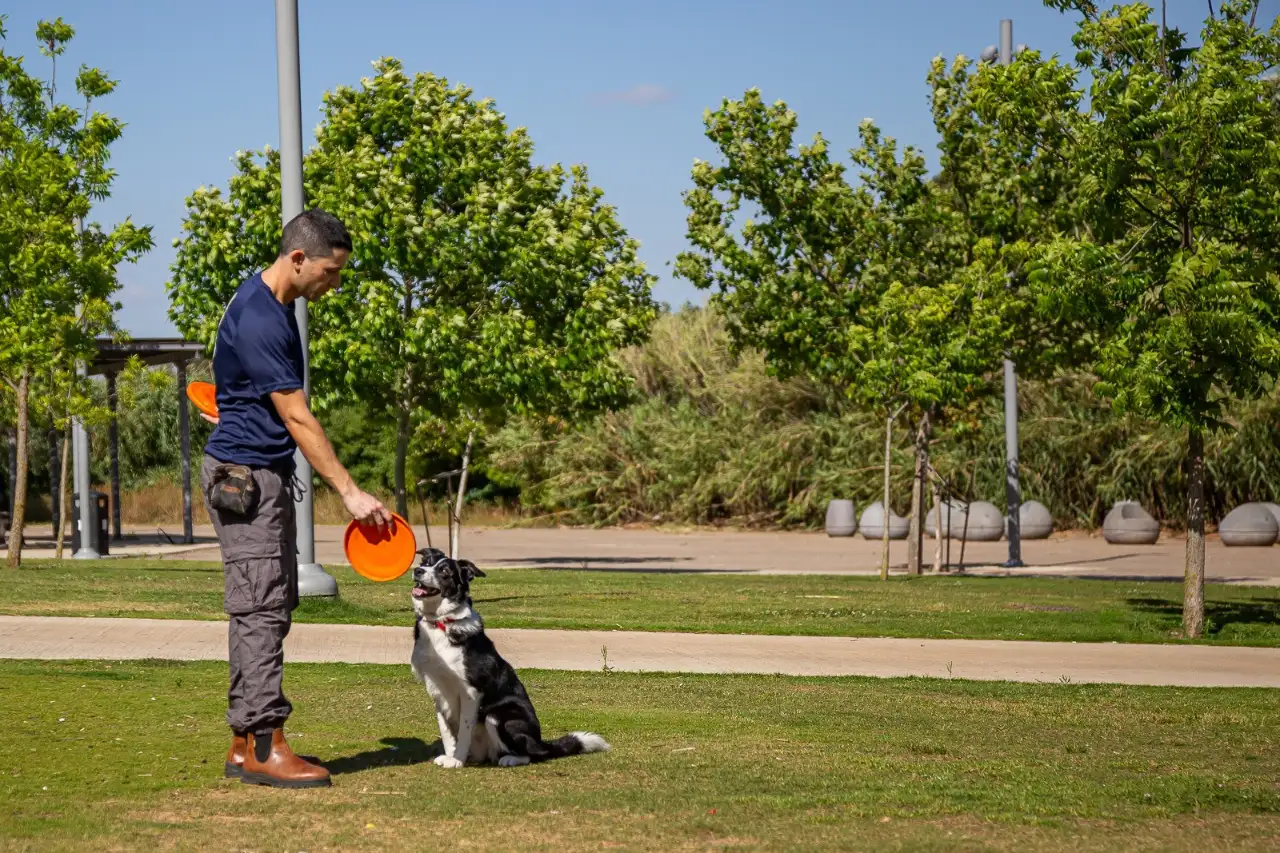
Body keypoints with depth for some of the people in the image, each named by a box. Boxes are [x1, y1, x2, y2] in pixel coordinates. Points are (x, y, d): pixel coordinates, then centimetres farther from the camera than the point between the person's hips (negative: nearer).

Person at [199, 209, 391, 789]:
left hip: (268, 474, 10)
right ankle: (265, 746, -10)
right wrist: (350, 494, -22)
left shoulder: (274, 304, 10)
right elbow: (298, 419, -23)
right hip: (244, 477, -10)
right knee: (260, 610, -11)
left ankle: (245, 743, 13)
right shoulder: (257, 321, -21)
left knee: (269, 609, 10)